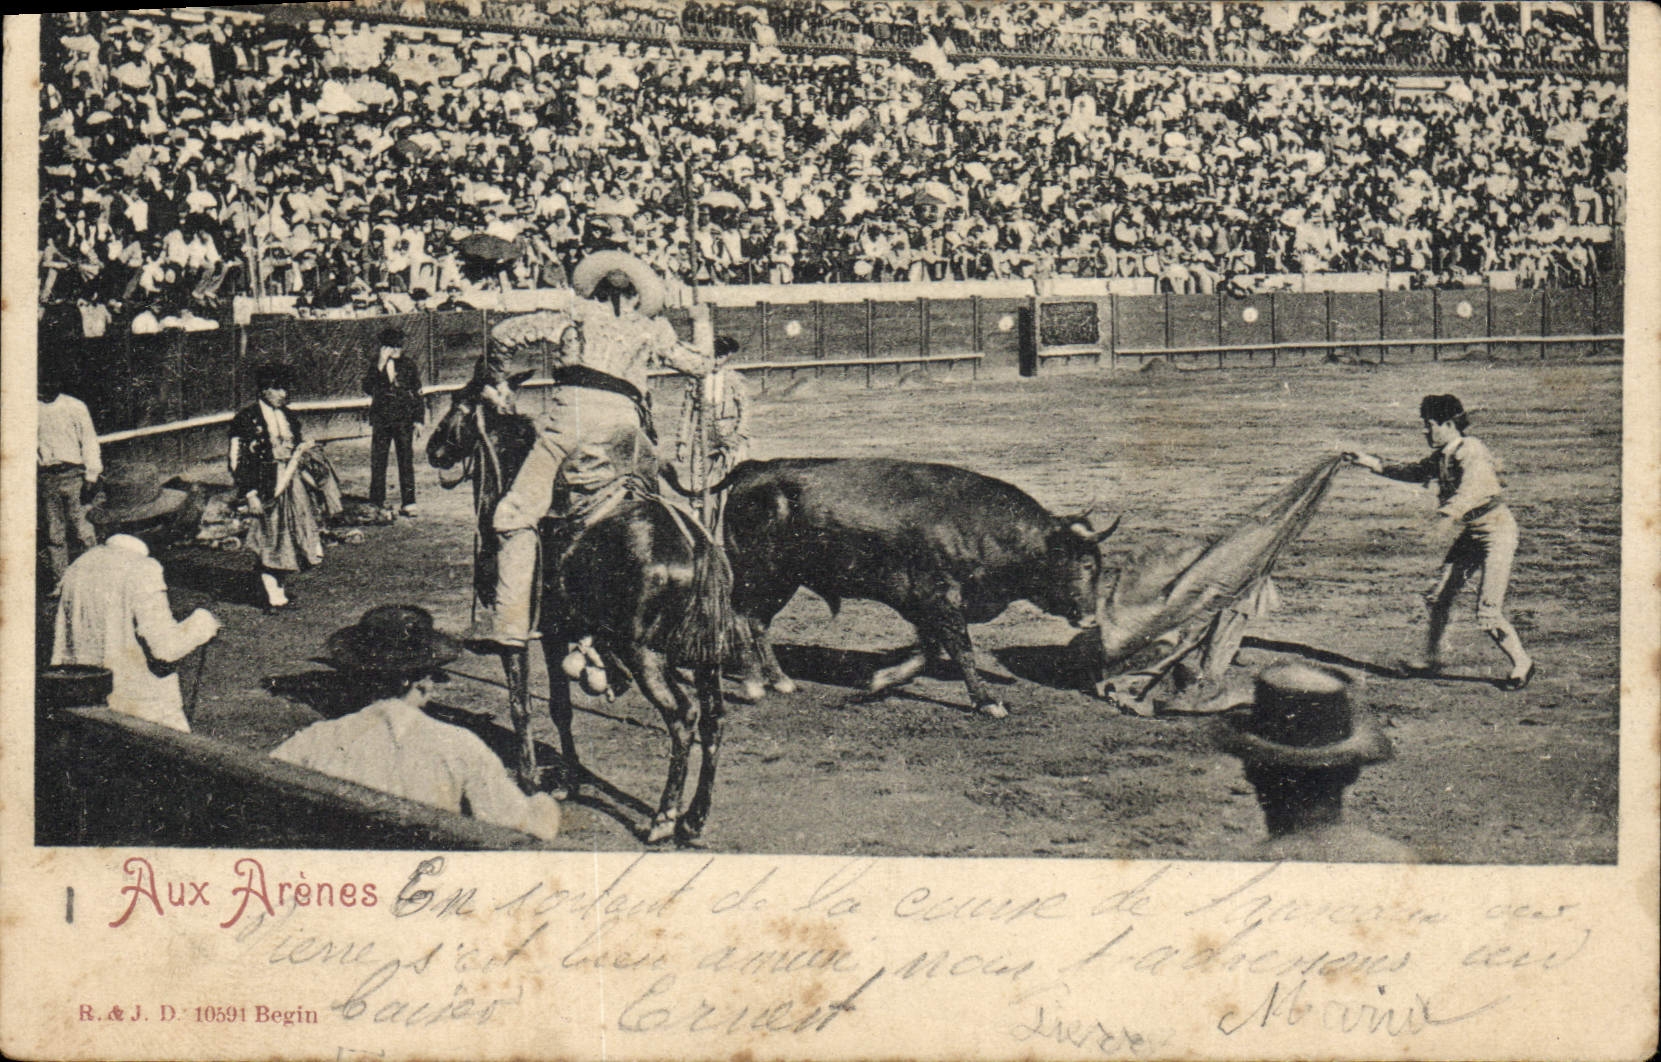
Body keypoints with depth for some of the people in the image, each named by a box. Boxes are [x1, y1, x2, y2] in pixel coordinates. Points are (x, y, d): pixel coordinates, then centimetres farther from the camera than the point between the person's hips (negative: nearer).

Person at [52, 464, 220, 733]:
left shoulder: (78, 567, 5)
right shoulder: (142, 571, -15)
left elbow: (61, 651, 12)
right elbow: (166, 648, -20)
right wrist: (202, 622, -2)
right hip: (145, 711, -7)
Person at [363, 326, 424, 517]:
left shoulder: (409, 365, 6)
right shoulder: (376, 366, 8)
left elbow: (417, 392, 9)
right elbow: (367, 388, -6)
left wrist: (418, 418, 3)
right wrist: (380, 366, -12)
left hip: (403, 420, -1)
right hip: (380, 419, 1)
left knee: (406, 460, -3)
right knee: (377, 460, 2)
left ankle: (408, 503, -1)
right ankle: (376, 502, 10)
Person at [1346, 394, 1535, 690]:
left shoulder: (1472, 452, -22)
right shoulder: (1442, 456, 5)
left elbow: (1469, 489, -40)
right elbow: (1415, 473, 21)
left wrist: (1448, 516, -57)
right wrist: (1373, 465, 16)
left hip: (1496, 532, -9)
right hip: (1469, 534, 9)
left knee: (1488, 612, -12)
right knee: (1438, 597, 10)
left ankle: (1522, 663, 6)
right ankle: (1432, 659, 25)